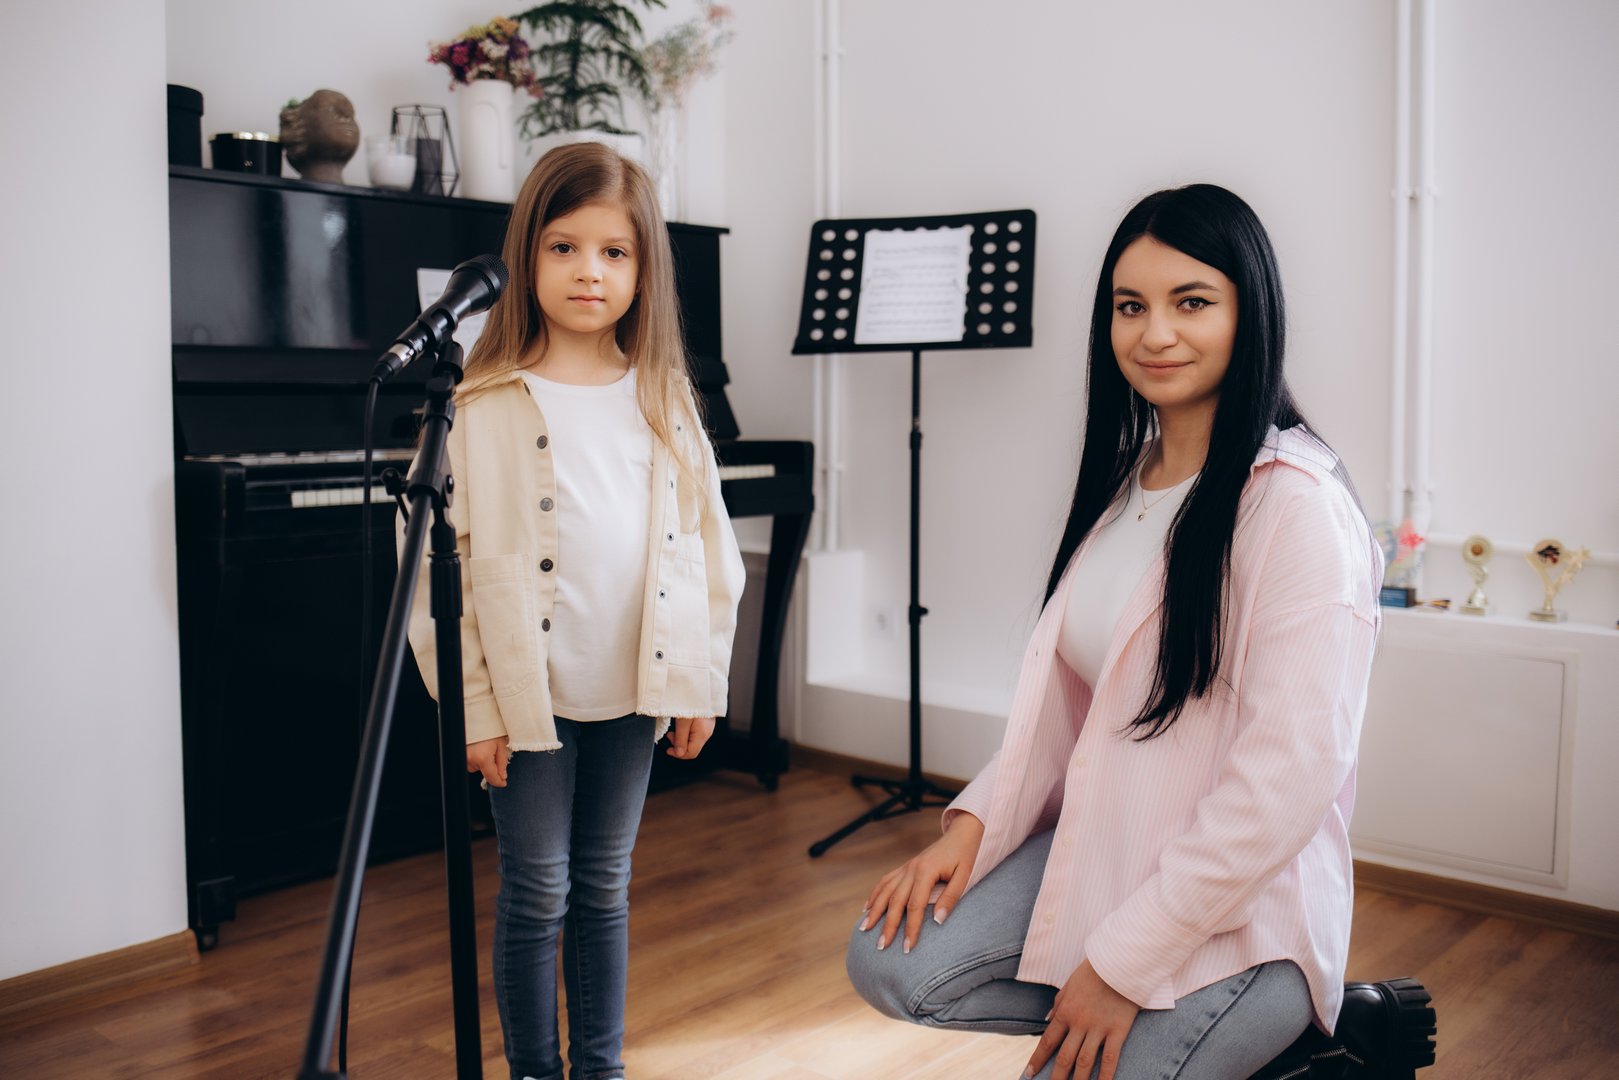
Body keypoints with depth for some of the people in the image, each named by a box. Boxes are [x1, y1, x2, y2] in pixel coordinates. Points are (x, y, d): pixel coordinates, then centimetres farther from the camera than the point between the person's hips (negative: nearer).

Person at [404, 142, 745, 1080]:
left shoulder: (665, 400, 4)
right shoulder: (486, 406, -8)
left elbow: (708, 547, 6)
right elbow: (446, 564, -9)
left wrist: (700, 682, 3)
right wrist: (473, 706, -11)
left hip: (633, 690, 3)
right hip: (529, 694, -3)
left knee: (605, 888, 16)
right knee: (538, 895, 8)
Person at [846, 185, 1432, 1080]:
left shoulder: (1296, 504, -18)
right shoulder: (1124, 477, 9)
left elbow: (1288, 780, -22)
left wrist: (1125, 963, -19)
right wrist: (975, 821, -4)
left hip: (1235, 912, -7)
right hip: (1095, 848, 7)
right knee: (890, 962, -9)